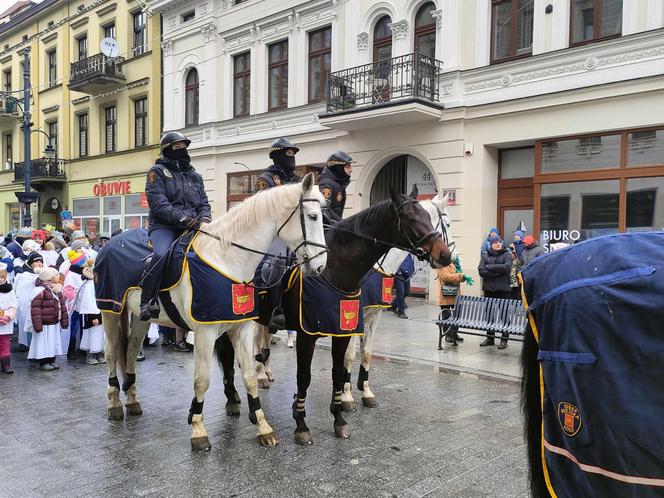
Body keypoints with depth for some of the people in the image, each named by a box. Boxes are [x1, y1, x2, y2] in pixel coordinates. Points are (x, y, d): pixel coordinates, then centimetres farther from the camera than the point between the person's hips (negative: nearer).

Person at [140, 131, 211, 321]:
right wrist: (181, 218, -21)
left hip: (192, 226, 6)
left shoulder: (195, 175, 24)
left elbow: (204, 202, 20)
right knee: (161, 255, -33)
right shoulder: (158, 171, 6)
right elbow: (157, 202, -8)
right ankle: (147, 301, -25)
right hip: (164, 226, -5)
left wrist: (204, 217, -4)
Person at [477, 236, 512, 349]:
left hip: (503, 289, -3)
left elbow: (507, 267, -16)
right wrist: (497, 272, -13)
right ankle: (489, 338, 19)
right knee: (489, 314, 9)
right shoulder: (485, 255, 10)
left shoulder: (507, 255, 4)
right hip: (489, 289, 3)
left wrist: (490, 267, -11)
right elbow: (481, 270, -5)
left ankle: (504, 339, 6)